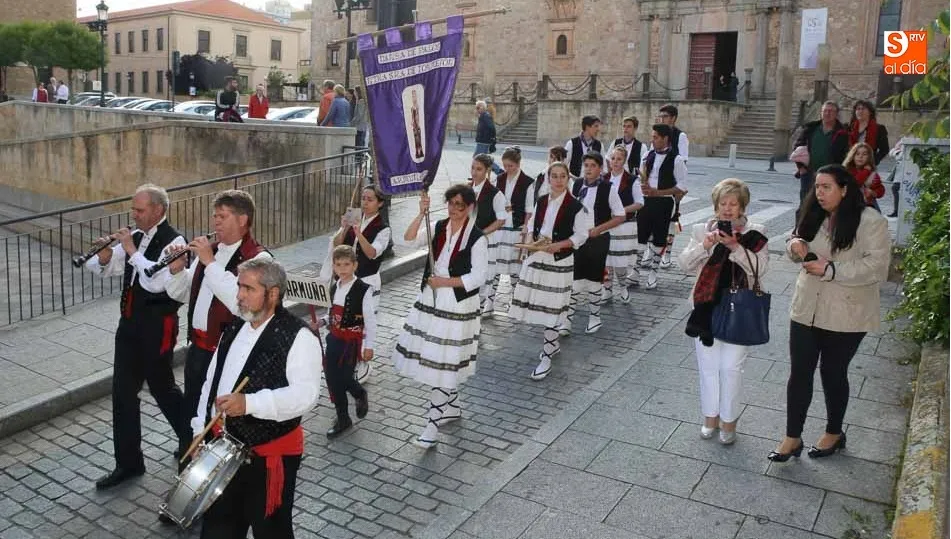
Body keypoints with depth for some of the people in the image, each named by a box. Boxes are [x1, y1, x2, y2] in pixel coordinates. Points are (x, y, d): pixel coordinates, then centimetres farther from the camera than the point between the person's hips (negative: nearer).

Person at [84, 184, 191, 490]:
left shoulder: (173, 242, -15)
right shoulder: (135, 236, 6)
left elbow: (157, 282, -29)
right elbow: (104, 270, 11)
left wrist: (131, 250, -25)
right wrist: (105, 254, -10)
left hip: (157, 327, -7)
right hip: (130, 323, 7)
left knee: (161, 387, 8)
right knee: (123, 391, 9)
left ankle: (191, 438, 35)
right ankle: (128, 463, 21)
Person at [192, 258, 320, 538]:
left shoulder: (298, 336, -17)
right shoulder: (234, 329, 9)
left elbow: (305, 394, -28)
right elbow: (211, 382, 15)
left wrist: (248, 403, -36)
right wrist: (200, 429, 8)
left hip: (271, 455, -7)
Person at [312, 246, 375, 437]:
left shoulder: (364, 290, -15)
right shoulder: (334, 288, 6)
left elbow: (370, 320, -12)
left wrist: (369, 346, -11)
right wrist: (321, 322, 1)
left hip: (352, 340, -6)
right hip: (334, 338, 7)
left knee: (342, 377, -6)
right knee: (331, 376, 7)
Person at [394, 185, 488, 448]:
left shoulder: (477, 238, -11)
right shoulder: (439, 228, 5)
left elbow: (477, 277, -13)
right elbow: (410, 240, -7)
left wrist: (444, 282, -15)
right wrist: (421, 214, -17)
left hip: (457, 307, -6)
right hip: (431, 300, 6)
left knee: (443, 364, -3)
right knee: (441, 362, 16)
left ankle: (433, 423, 5)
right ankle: (452, 407, 37)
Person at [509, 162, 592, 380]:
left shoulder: (575, 206, -8)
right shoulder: (541, 201, 8)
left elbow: (581, 235, -6)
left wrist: (557, 245, -18)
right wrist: (534, 241, -6)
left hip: (560, 261, -5)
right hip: (537, 257, 5)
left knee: (552, 307, -4)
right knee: (540, 303, 10)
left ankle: (546, 356, 5)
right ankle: (553, 344, 32)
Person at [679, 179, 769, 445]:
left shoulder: (754, 234, -3)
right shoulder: (702, 230, 3)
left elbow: (760, 268, -13)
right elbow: (685, 263, -3)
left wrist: (736, 247, -24)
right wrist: (704, 246, -19)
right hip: (706, 306, 2)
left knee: (731, 367, 3)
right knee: (708, 365, 13)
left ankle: (729, 420, 21)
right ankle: (710, 416, 30)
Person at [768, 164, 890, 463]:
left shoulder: (871, 221, -14)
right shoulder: (814, 216, 4)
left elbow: (876, 267, -20)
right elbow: (796, 241, 18)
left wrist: (830, 269, -26)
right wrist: (795, 243, -6)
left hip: (845, 316, -5)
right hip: (806, 310, 5)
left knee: (833, 373, 11)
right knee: (799, 373, 6)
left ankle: (834, 433, 34)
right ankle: (792, 438, 19)